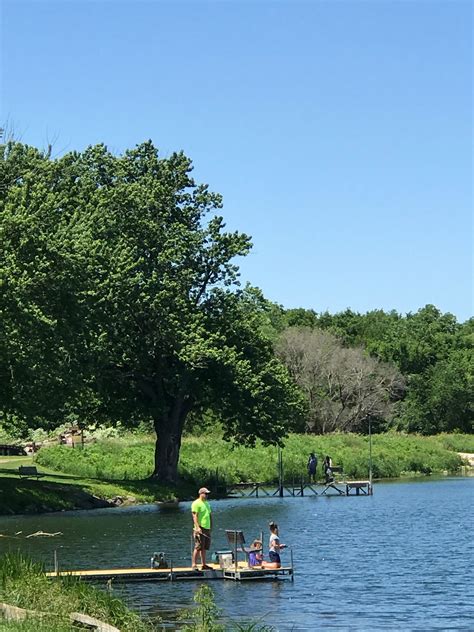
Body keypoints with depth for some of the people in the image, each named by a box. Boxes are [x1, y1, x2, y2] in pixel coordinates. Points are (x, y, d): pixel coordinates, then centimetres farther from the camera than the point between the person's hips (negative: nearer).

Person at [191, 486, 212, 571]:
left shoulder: (207, 503, 19)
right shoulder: (196, 503, -7)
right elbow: (195, 516, -15)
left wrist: (211, 527, 19)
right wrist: (198, 527, -23)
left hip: (207, 529, 8)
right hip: (200, 529, -8)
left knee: (204, 548, 10)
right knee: (198, 547, -10)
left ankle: (204, 565, 15)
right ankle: (194, 565, -7)